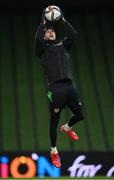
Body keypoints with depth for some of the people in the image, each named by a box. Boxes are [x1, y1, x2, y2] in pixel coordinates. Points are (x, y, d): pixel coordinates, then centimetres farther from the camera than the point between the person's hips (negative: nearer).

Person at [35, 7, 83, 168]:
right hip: (55, 88, -3)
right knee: (54, 121, 1)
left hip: (70, 86, 3)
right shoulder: (42, 49, 10)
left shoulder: (63, 46, 19)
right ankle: (54, 151, 16)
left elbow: (73, 34, 3)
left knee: (80, 114, 6)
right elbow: (37, 38, -11)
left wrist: (62, 20, 1)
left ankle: (67, 128, 39)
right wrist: (43, 22, -6)